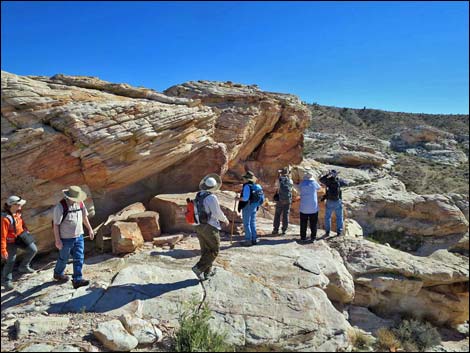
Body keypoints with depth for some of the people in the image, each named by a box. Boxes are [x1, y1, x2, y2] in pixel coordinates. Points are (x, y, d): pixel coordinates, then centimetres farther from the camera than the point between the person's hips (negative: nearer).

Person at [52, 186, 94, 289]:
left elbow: (84, 217, 12)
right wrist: (58, 240, -15)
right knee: (63, 258, 16)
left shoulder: (80, 203, -2)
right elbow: (56, 224, -16)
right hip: (66, 238, -4)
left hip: (79, 236, 5)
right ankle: (58, 274, 43)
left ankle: (77, 280, 10)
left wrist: (90, 229, 15)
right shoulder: (60, 207, -20)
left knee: (79, 258, 2)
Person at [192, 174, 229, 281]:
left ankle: (207, 272, 22)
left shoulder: (198, 197, 8)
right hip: (210, 227, -8)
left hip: (199, 227, 8)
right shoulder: (211, 197, -17)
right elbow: (217, 213, -17)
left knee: (205, 251, 16)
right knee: (214, 250, 5)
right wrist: (225, 219, 1)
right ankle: (199, 268, -4)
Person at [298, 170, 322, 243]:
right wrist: (313, 179, 23)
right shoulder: (314, 183, -4)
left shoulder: (302, 183, -4)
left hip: (303, 207, 1)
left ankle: (303, 237, 12)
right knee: (313, 223, 9)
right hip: (313, 207, 0)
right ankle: (313, 237, 13)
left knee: (303, 223, 8)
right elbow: (319, 188, 15)